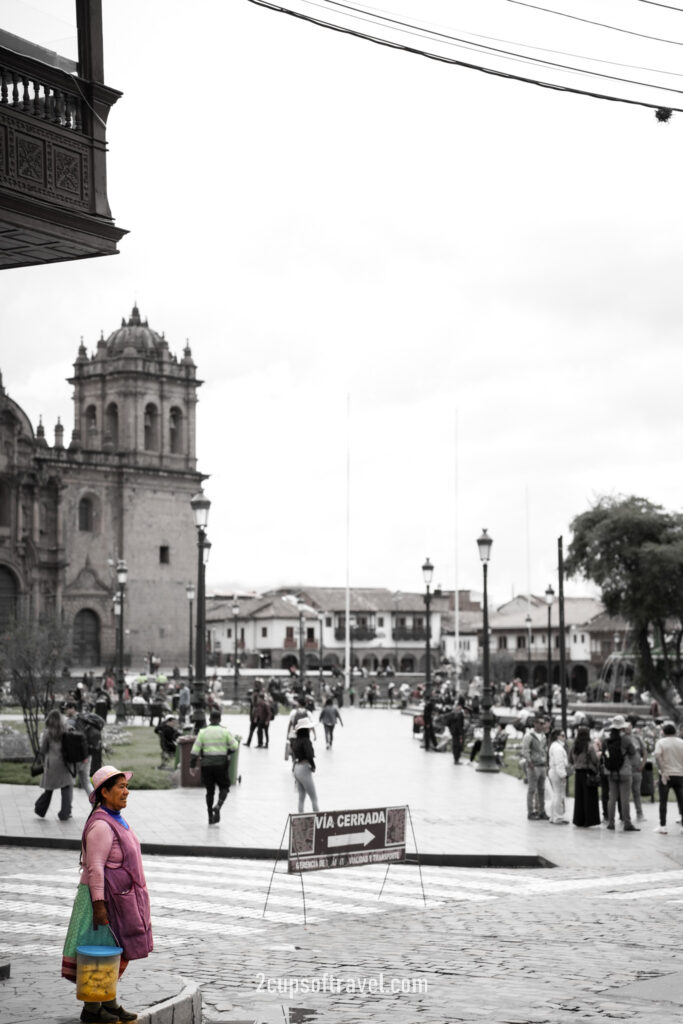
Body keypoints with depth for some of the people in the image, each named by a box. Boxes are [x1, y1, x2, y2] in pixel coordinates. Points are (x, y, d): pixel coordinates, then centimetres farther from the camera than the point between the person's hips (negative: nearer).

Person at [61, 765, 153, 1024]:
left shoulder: (114, 820, 10)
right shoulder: (101, 825, -21)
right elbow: (94, 867, -23)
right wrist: (99, 905, -25)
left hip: (118, 898, 10)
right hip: (105, 897, -10)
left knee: (120, 952, 15)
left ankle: (109, 1003, 25)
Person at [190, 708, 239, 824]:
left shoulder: (203, 732, 1)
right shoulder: (225, 732, -2)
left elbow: (195, 750, -2)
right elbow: (234, 746, -5)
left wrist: (192, 765, 4)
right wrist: (237, 739, 17)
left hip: (206, 763, 2)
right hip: (221, 763, -2)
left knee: (209, 790, 12)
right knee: (224, 788, 10)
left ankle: (210, 817, 13)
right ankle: (218, 806, -18)